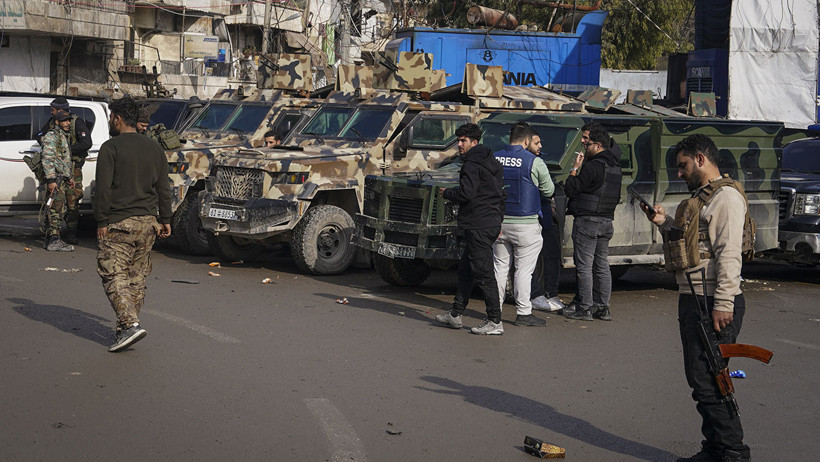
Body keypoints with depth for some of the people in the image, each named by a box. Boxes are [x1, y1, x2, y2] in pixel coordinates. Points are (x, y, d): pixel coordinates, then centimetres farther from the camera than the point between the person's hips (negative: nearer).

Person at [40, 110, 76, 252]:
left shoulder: (63, 137, 21)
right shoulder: (52, 136, -10)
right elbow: (48, 159, -18)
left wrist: (69, 178, 28)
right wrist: (51, 180, -24)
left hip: (62, 179, 10)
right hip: (54, 178, -10)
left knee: (59, 210, 11)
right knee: (56, 209, -13)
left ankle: (49, 240, 16)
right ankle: (54, 241, -15)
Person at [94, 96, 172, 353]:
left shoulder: (111, 148, -7)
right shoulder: (154, 148, 11)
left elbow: (103, 188, -11)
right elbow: (164, 189, 12)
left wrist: (101, 222, -7)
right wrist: (165, 220, 16)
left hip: (118, 223, -6)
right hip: (147, 222, 6)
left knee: (113, 275, -5)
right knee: (137, 278, 12)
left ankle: (130, 324, -19)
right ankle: (126, 327, 17)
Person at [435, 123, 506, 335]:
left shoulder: (472, 165, -13)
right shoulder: (492, 162, 18)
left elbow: (465, 193, -22)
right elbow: (501, 194, 21)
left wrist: (446, 193, -3)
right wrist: (499, 221, 24)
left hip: (478, 226, -11)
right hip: (492, 223, 11)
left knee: (483, 273, -8)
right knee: (465, 268, 17)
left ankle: (495, 322, -7)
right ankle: (455, 314, 23)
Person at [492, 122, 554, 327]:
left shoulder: (494, 159, 2)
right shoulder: (534, 162, -9)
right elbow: (549, 190, 0)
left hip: (499, 223, 4)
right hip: (525, 224, -4)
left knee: (500, 267, 13)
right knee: (524, 270, 1)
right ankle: (523, 312, 3)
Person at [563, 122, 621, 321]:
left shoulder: (593, 166, -16)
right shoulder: (615, 165, 13)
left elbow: (571, 189, -15)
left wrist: (575, 168, -5)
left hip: (587, 220, -9)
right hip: (607, 221, 9)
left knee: (584, 266, -3)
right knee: (602, 265, 13)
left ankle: (584, 308, -1)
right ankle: (603, 308, 15)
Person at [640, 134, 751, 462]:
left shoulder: (727, 197, -12)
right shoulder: (699, 197, 20)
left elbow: (729, 254, -19)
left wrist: (723, 304, -24)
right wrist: (664, 223, 12)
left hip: (715, 304, -10)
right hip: (693, 300, 10)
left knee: (708, 380, -9)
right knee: (700, 378, 12)